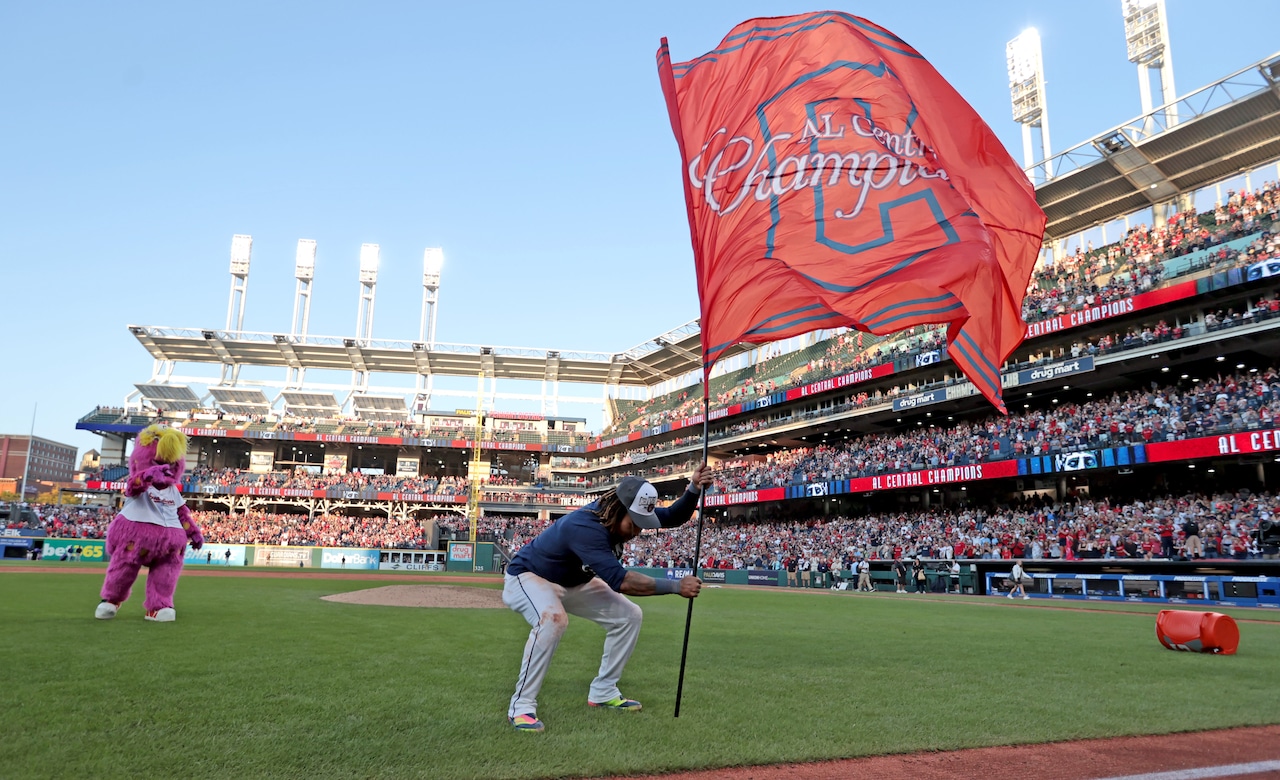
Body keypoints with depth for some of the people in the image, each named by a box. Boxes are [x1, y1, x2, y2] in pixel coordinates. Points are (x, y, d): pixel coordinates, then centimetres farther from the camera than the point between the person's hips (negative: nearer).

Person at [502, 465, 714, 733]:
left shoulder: (625, 514, -16)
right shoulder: (584, 527, -40)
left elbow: (674, 517, -10)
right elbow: (620, 580, -46)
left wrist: (694, 489, -29)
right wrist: (676, 586, -44)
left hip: (574, 583, 8)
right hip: (527, 577, -8)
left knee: (629, 615, 1)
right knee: (553, 619, -39)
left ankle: (603, 692, 14)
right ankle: (521, 706, -24)